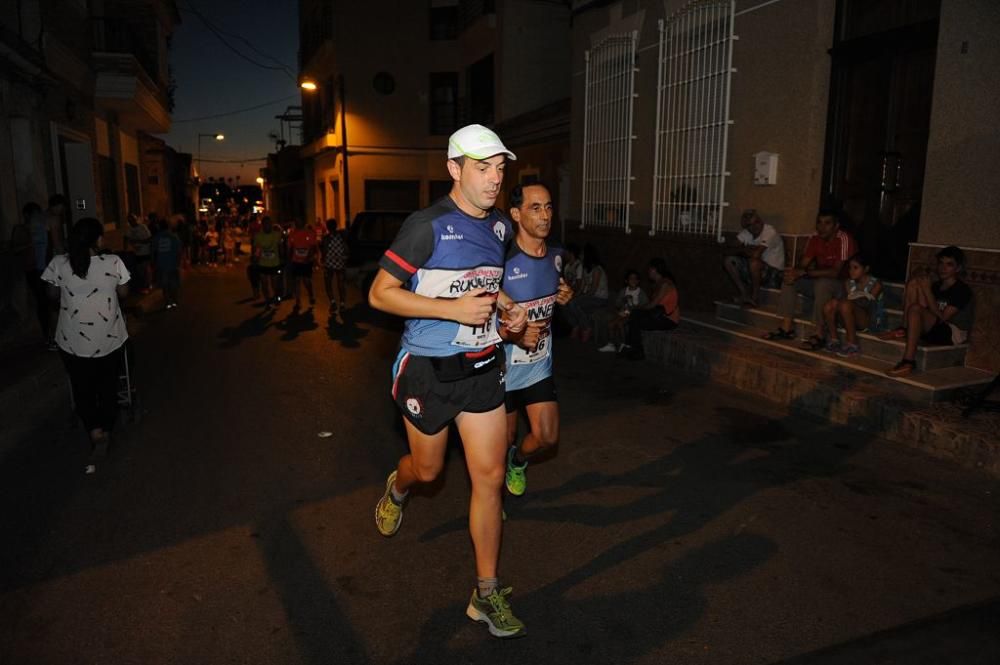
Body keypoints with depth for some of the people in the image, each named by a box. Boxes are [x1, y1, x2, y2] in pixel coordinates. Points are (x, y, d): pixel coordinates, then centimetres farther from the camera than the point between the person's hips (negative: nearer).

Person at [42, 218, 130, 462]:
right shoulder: (113, 263, -13)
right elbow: (123, 292, 1)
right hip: (109, 339, 0)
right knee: (108, 386, 18)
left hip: (73, 341, 0)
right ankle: (105, 432, 25)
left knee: (83, 388, 16)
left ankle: (95, 430, 4)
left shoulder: (59, 264, -9)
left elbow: (53, 294, 4)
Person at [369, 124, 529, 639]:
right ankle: (397, 487, 55)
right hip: (429, 370, -5)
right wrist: (454, 309, -25)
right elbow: (380, 293, -17)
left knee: (490, 477, 3)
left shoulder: (499, 226, 5)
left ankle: (487, 595, 17)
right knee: (428, 470, 15)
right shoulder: (428, 225, -17)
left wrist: (506, 306, 2)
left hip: (483, 368, 5)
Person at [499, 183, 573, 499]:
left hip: (540, 365, 5)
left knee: (547, 437, 6)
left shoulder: (555, 256, -2)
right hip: (505, 366, -5)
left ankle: (518, 462, 41)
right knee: (505, 437, 12)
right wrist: (512, 333, -34)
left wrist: (564, 296, -4)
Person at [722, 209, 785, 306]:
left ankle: (755, 295, -16)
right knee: (728, 261, -8)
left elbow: (755, 254, -31)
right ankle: (744, 294, -7)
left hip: (774, 273, -7)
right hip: (755, 271, 7)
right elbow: (728, 251, -4)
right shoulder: (746, 233, 2)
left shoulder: (770, 232, -20)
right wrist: (746, 249, -18)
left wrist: (742, 250, -12)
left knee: (754, 262, -36)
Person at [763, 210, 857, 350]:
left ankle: (820, 335, -31)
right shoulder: (814, 239, -2)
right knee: (789, 280, -11)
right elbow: (803, 265, -2)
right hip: (820, 281, 7)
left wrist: (805, 273, -33)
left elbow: (836, 272, -29)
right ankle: (787, 328, -12)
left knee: (822, 283, -37)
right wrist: (795, 272, -27)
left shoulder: (844, 239, -22)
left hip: (843, 284, -7)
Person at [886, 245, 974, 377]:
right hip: (933, 329, 7)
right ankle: (906, 330, -9)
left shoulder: (962, 290, -10)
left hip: (953, 334, -7)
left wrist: (927, 289, -20)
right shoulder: (936, 285, 11)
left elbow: (941, 318, -19)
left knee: (915, 309, -35)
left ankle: (908, 361, -39)